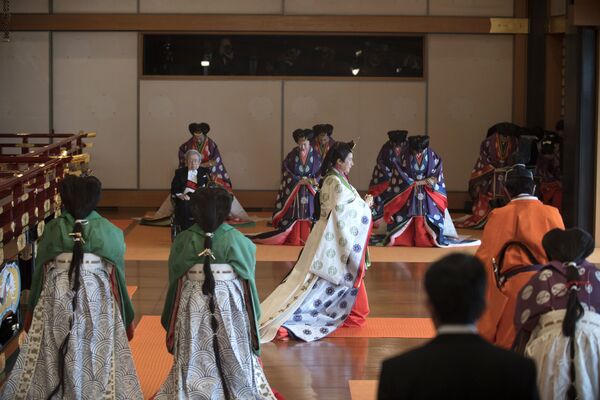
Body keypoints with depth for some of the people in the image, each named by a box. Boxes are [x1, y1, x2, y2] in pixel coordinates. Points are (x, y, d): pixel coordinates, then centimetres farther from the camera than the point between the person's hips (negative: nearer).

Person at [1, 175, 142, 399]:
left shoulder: (52, 229, -2)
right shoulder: (109, 232, -3)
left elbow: (39, 273, 4)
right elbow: (117, 276, 1)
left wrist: (32, 310, 17)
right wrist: (126, 317, 12)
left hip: (56, 301, 1)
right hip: (98, 302, -1)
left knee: (53, 360, 10)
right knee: (97, 360, 6)